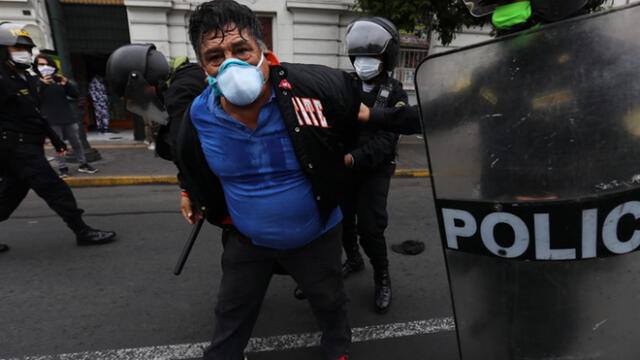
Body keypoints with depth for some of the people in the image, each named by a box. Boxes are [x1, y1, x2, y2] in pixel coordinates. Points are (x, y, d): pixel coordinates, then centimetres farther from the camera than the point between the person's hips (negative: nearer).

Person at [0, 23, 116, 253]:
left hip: (29, 146, 10)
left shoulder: (26, 78, 17)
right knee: (55, 189, -9)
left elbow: (36, 115, 22)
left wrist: (55, 140, 20)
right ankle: (82, 232, -3)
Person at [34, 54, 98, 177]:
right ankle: (62, 168, 11)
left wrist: (66, 83, -12)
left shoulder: (59, 79, 9)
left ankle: (83, 164, 18)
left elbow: (75, 94, 6)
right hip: (51, 120, -3)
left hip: (67, 117, 3)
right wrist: (42, 84, -25)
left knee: (76, 142, 8)